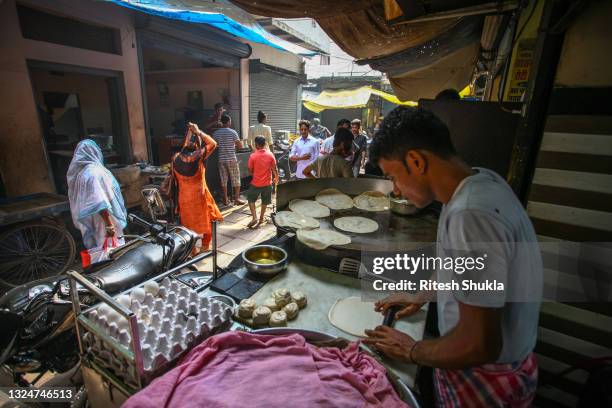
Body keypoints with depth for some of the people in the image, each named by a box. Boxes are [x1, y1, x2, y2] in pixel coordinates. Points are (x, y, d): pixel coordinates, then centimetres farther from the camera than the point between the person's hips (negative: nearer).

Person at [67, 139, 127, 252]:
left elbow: (79, 201, 14)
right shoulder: (94, 172, -20)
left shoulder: (77, 172, 7)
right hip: (101, 222, -9)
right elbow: (100, 203, -28)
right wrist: (109, 225, -26)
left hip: (88, 224, 9)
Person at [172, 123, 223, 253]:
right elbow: (213, 144, -5)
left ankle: (192, 250, 27)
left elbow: (174, 177, 6)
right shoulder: (198, 156, -17)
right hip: (200, 196, -3)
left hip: (184, 199, 3)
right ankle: (205, 246, 25)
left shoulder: (176, 158, -6)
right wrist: (198, 132, -2)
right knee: (207, 221, 18)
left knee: (188, 225, 17)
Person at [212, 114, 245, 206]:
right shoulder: (232, 132, -9)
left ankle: (225, 200, 15)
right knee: (235, 180, 6)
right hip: (232, 159, -4)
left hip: (221, 159, 4)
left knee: (223, 180, 9)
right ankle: (237, 199, 8)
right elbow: (240, 146, -9)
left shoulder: (216, 133, 2)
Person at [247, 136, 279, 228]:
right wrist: (276, 178, 15)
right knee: (264, 202, 19)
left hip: (256, 183, -2)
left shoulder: (253, 156, -13)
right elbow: (274, 169, -2)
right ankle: (261, 219, 27)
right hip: (267, 183, 2)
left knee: (251, 200, 16)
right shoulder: (270, 154, -7)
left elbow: (250, 171, -6)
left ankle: (254, 217, 3)